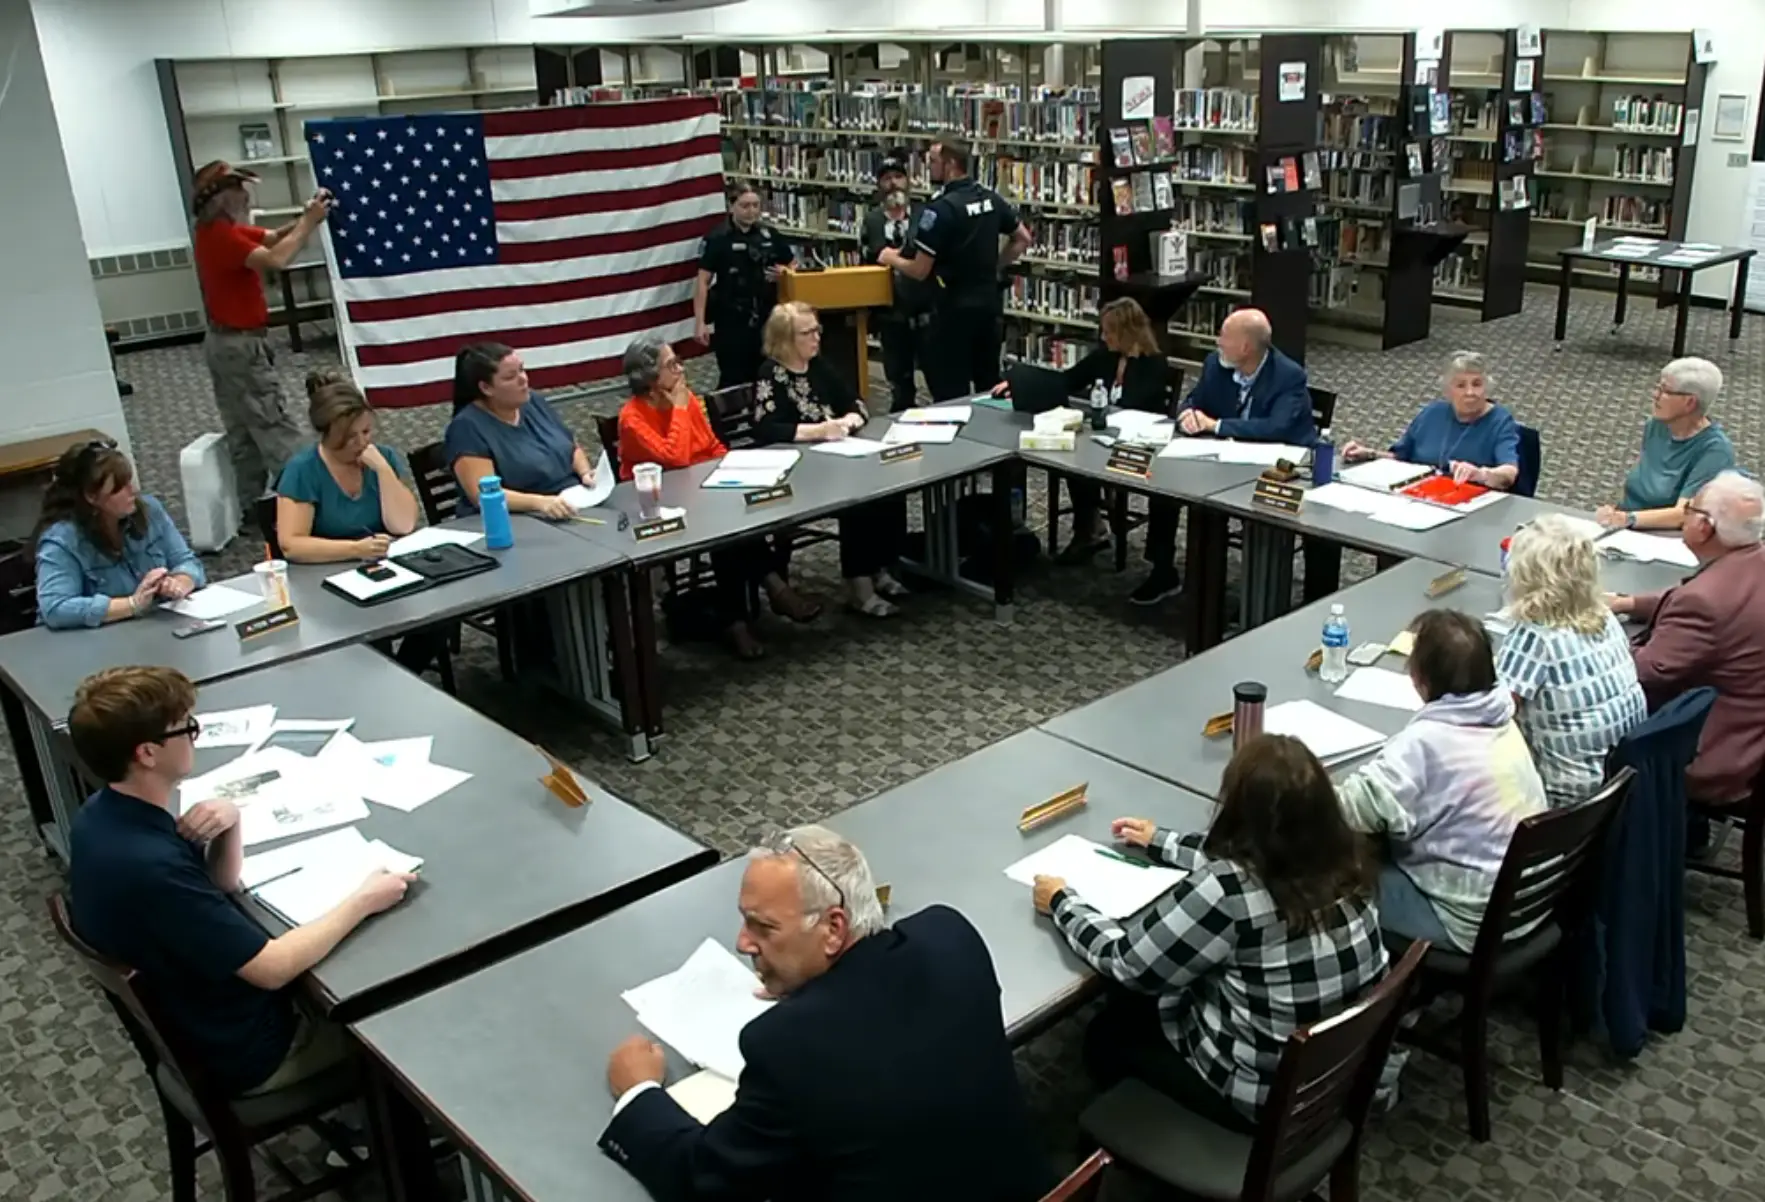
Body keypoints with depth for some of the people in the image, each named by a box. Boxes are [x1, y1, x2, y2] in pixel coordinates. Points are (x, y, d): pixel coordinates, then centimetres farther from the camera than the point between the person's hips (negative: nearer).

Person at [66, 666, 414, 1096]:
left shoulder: (101, 815, -7)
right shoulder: (149, 866, -36)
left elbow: (221, 885, 4)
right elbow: (272, 970, -30)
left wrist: (230, 821, -16)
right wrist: (363, 901, -18)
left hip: (190, 1024, 8)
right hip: (245, 1049, -8)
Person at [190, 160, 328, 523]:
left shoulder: (222, 230, 11)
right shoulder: (220, 236, -21)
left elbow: (273, 238, 10)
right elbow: (276, 259, -32)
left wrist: (306, 218, -6)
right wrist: (309, 222, -22)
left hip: (224, 342, 10)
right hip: (240, 344, -10)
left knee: (243, 432, 12)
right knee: (275, 429, -9)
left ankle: (253, 505, 17)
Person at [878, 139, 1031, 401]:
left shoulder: (940, 209, -17)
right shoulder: (991, 199, 5)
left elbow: (919, 271, -16)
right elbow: (1023, 239, 15)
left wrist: (891, 259, 3)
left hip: (954, 307, -7)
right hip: (988, 303, 7)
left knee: (950, 392, 0)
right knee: (989, 384, 15)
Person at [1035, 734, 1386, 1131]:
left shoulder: (1227, 894, -32)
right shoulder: (1342, 856, -12)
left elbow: (1128, 964, -19)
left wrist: (1062, 903, -3)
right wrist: (1162, 842, 19)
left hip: (1266, 1094, -6)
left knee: (1108, 1031, 18)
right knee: (1138, 1000, 23)